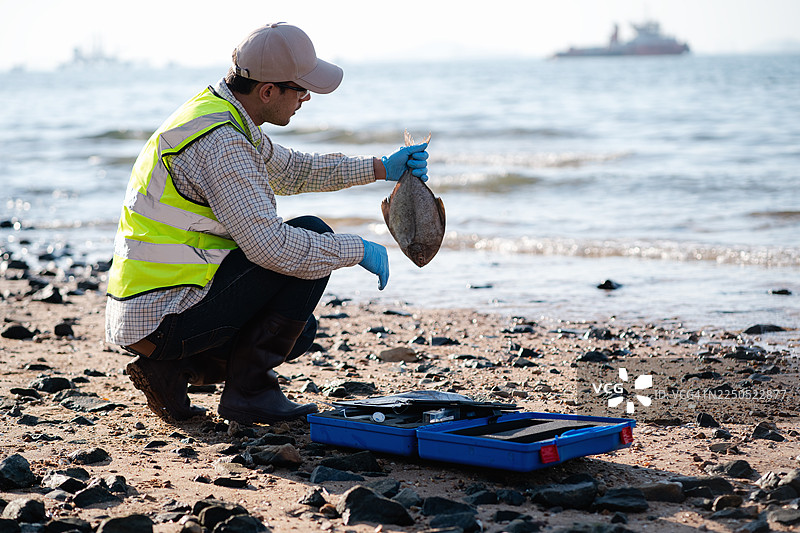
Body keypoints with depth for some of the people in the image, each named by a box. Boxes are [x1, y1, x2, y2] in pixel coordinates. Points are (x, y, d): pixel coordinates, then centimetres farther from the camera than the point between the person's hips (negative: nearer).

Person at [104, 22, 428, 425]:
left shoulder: (224, 118, 10)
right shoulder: (220, 142, -22)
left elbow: (291, 170, 25)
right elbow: (269, 244, -28)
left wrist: (380, 168, 17)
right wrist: (358, 250, -14)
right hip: (167, 318, -10)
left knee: (299, 331, 23)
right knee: (312, 236, -9)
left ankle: (170, 368, 11)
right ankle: (249, 388, -6)